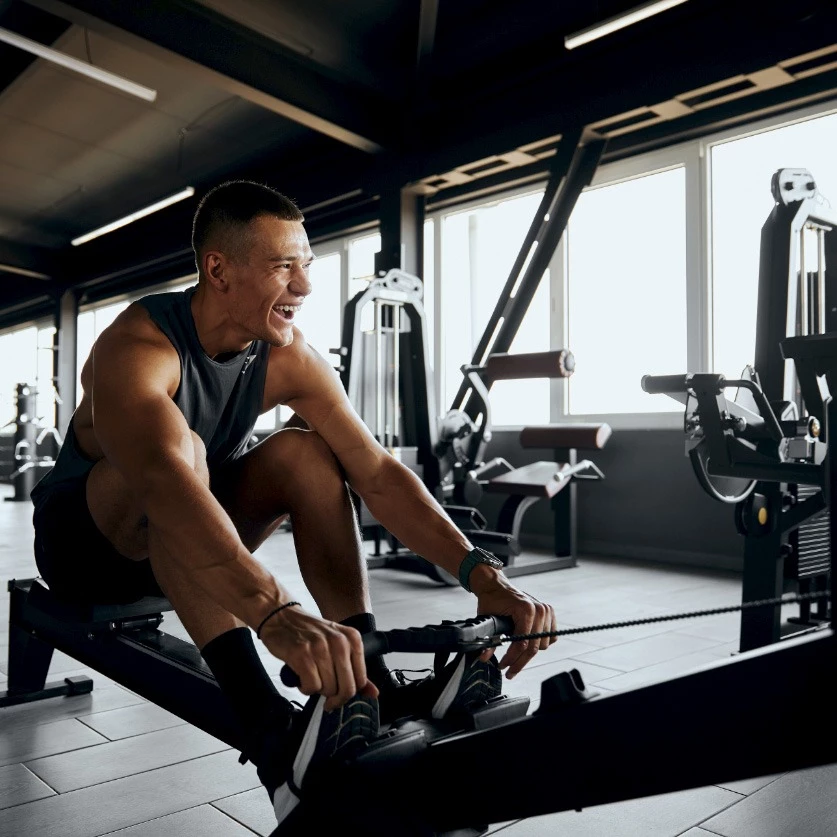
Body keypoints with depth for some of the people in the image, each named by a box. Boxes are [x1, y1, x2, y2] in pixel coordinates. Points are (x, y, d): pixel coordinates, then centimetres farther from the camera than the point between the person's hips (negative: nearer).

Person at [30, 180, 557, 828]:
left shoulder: (290, 358, -13)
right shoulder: (135, 349, -30)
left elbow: (377, 472, -21)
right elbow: (163, 479, -51)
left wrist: (480, 573, -34)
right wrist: (274, 610, -66)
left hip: (186, 552, 5)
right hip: (85, 540, -4)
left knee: (305, 449, -19)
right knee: (178, 450, -35)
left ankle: (369, 686, -22)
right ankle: (269, 723, -42)